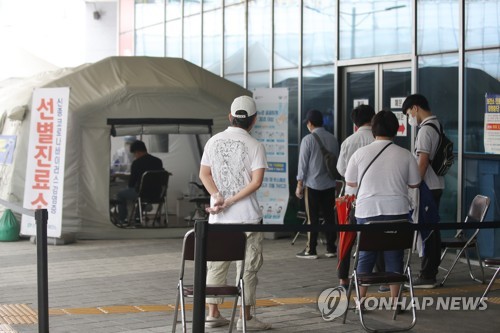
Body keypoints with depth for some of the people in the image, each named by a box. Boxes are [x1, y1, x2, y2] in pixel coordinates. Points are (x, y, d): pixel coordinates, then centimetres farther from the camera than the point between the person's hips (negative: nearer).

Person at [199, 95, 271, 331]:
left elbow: (204, 174, 0)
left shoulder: (214, 141, 6)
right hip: (246, 217, -4)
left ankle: (213, 314, 16)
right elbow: (256, 181, -15)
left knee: (216, 264, 12)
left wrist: (218, 198, -8)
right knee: (247, 267, 3)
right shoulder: (255, 146, -6)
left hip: (218, 217, 4)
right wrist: (232, 202, -14)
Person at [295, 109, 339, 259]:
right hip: (330, 184, 5)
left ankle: (311, 250, 5)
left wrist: (299, 185, -1)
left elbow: (303, 164, -8)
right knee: (329, 217, 9)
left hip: (312, 185, -4)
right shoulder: (333, 139, 4)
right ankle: (331, 248, 12)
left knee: (312, 218, 1)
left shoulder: (308, 139, -11)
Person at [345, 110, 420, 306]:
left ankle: (360, 300, 10)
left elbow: (350, 182, 8)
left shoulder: (360, 153, -1)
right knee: (394, 256, 7)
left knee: (365, 256, 9)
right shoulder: (405, 155, -1)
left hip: (367, 211, 0)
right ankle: (394, 301, 9)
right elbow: (414, 183, 9)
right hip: (396, 211, 0)